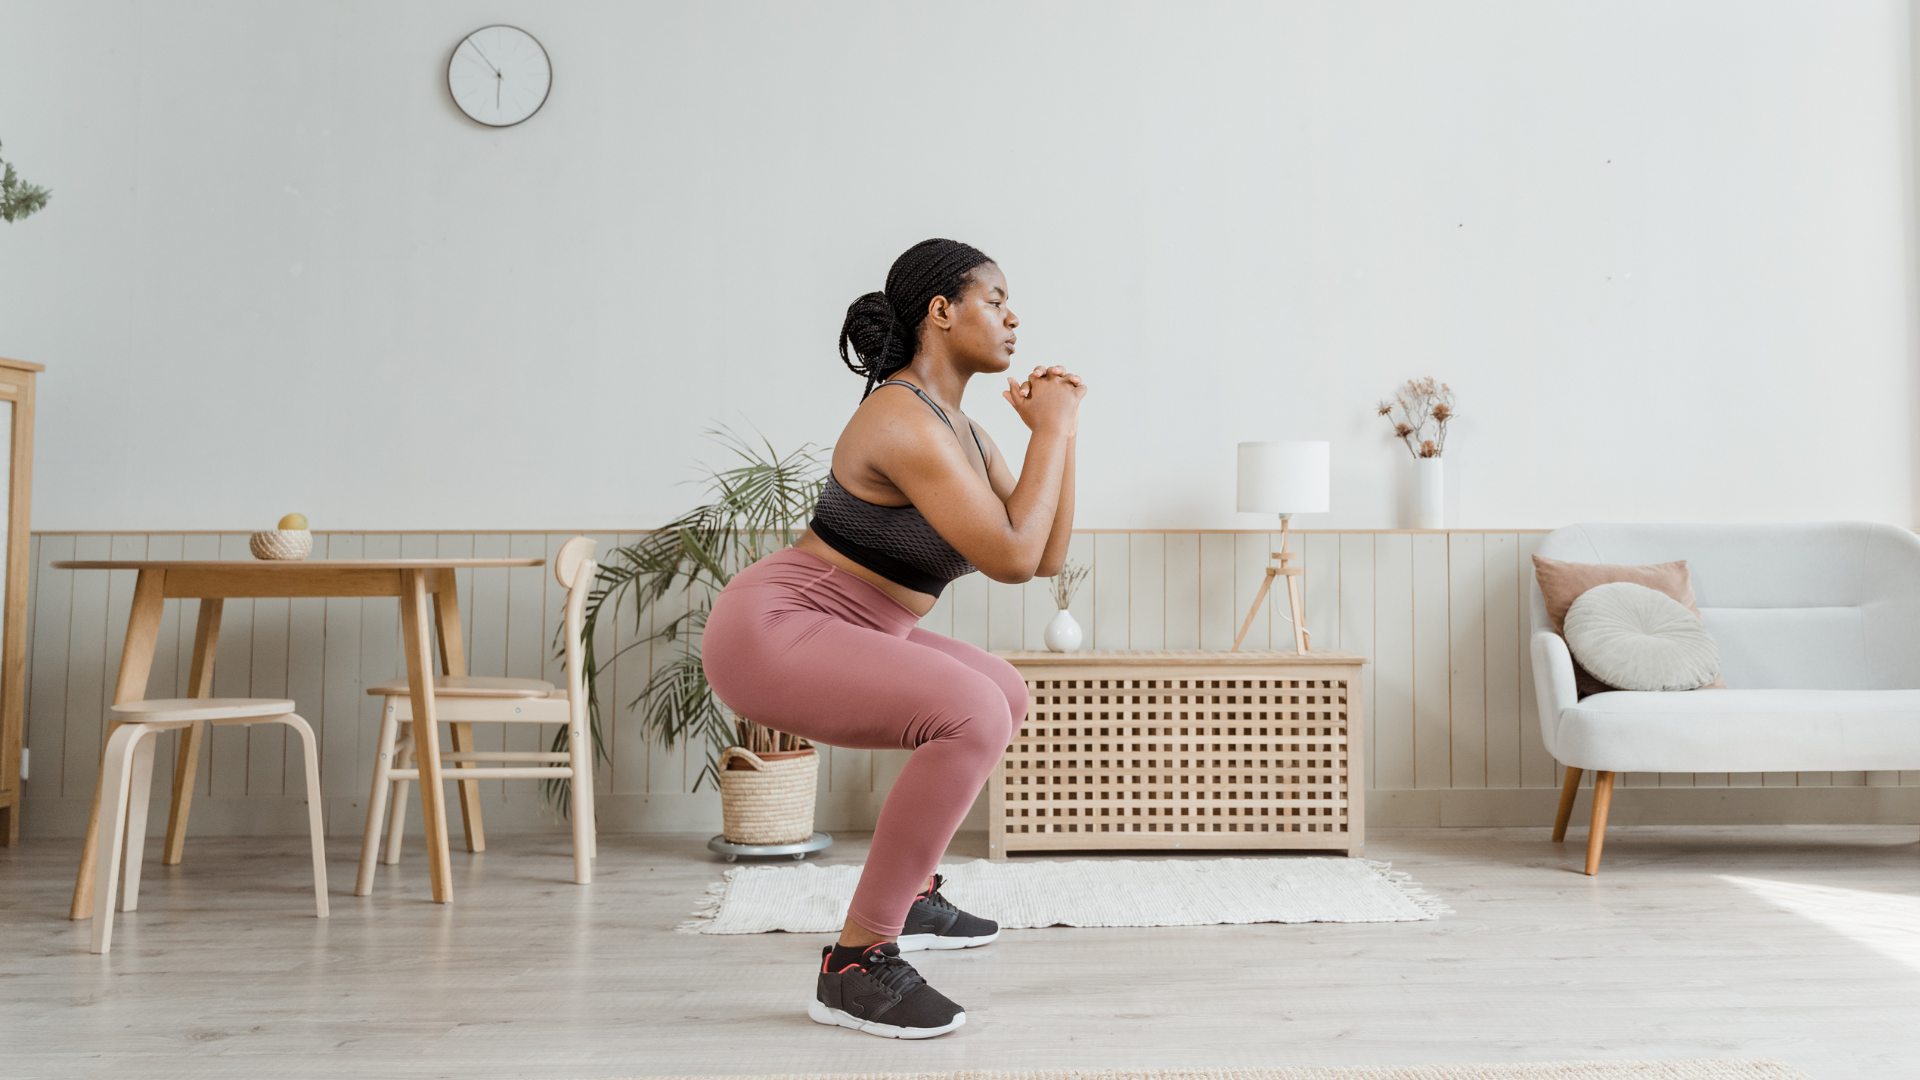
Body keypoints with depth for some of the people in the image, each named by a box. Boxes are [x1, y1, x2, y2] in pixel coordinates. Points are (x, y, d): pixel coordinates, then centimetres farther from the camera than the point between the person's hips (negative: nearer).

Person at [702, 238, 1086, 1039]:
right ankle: (857, 961, -18)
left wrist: (1057, 430, 6)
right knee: (974, 716, -28)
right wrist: (1053, 429, -14)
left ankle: (909, 895, 29)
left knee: (1004, 695, 22)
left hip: (822, 637, 11)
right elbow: (1011, 558, -24)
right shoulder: (905, 422, -20)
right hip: (768, 632, -11)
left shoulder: (960, 430, 11)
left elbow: (1048, 556, 11)